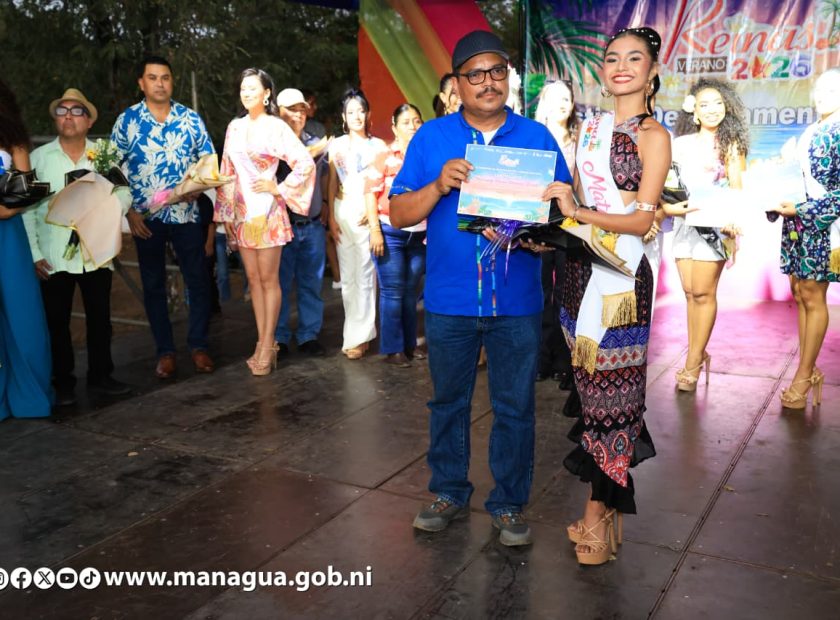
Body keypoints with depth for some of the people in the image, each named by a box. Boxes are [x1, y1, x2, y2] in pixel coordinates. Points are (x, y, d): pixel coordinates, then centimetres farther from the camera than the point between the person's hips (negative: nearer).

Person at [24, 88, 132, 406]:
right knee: (56, 321, 6)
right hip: (54, 257, -1)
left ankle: (100, 374, 25)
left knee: (100, 317, 11)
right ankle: (63, 382, 18)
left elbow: (124, 194, 4)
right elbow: (26, 209, -1)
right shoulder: (38, 157, 1)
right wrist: (34, 253, -7)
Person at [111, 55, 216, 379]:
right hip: (146, 217, 0)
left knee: (198, 280, 3)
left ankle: (198, 345, 18)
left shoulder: (190, 118, 3)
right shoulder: (126, 120, 0)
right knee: (153, 285, 7)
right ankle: (165, 351, 19)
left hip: (186, 214, 0)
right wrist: (129, 211, -6)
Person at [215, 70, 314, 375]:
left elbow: (306, 163, -10)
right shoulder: (234, 127, 11)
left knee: (269, 279, -1)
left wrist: (280, 189, -9)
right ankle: (263, 343, 15)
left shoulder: (275, 127, -4)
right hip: (241, 212, 5)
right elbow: (227, 171, 13)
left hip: (267, 211, -5)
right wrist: (225, 213, 9)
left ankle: (267, 345, 6)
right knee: (253, 279, 8)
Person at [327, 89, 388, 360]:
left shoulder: (378, 145, 3)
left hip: (368, 214, -3)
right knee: (347, 276, 4)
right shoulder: (336, 145, 10)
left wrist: (374, 216, -11)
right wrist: (331, 218, 2)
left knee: (364, 276, -5)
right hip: (343, 213, 3)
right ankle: (362, 331, 15)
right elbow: (332, 184, 9)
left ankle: (357, 337, 0)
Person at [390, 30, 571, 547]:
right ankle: (450, 494, 31)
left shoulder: (537, 137, 5)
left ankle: (510, 503, 24)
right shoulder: (431, 138, 4)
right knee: (449, 401, 13)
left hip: (517, 301, 0)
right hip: (449, 299, 1)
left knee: (515, 407, 7)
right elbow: (399, 214, 1)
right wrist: (439, 185, -16)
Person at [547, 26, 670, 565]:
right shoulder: (591, 128, 16)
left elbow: (641, 220, -11)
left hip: (620, 273, -6)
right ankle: (605, 504, 21)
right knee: (591, 383, 9)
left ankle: (601, 510, 13)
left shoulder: (653, 135, -4)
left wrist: (579, 214, -22)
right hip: (581, 266, 6)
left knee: (609, 387, 0)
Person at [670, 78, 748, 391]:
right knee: (690, 292, 5)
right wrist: (667, 206, -9)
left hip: (713, 222, -4)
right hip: (684, 221, 4)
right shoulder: (681, 143, 14)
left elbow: (736, 188, -2)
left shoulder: (731, 144, 6)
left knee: (703, 292, -7)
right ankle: (697, 355, 14)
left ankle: (693, 363, -1)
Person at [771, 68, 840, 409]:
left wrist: (801, 208, -19)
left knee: (812, 297, -4)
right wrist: (780, 201, 6)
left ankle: (803, 377, 3)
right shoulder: (810, 132, 16)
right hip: (797, 224, 8)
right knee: (799, 293, 8)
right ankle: (810, 372, 17)